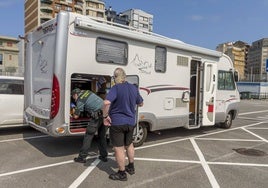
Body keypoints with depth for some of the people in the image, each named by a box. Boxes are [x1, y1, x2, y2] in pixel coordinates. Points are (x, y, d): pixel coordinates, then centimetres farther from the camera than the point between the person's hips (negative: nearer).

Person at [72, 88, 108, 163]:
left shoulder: (80, 100, -3)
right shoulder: (87, 91, 18)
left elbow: (76, 116, 3)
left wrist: (73, 113, 25)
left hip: (98, 115, -8)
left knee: (88, 136, 3)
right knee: (102, 136, 17)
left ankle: (82, 157, 10)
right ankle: (104, 156, 23)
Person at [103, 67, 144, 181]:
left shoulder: (116, 88, -17)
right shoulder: (133, 88, 2)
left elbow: (106, 103, -34)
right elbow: (141, 103, 15)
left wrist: (105, 116, -21)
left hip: (117, 122, -6)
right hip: (131, 122, 6)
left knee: (118, 148, 7)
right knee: (129, 145, 24)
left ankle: (122, 174, 18)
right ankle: (131, 167, 38)